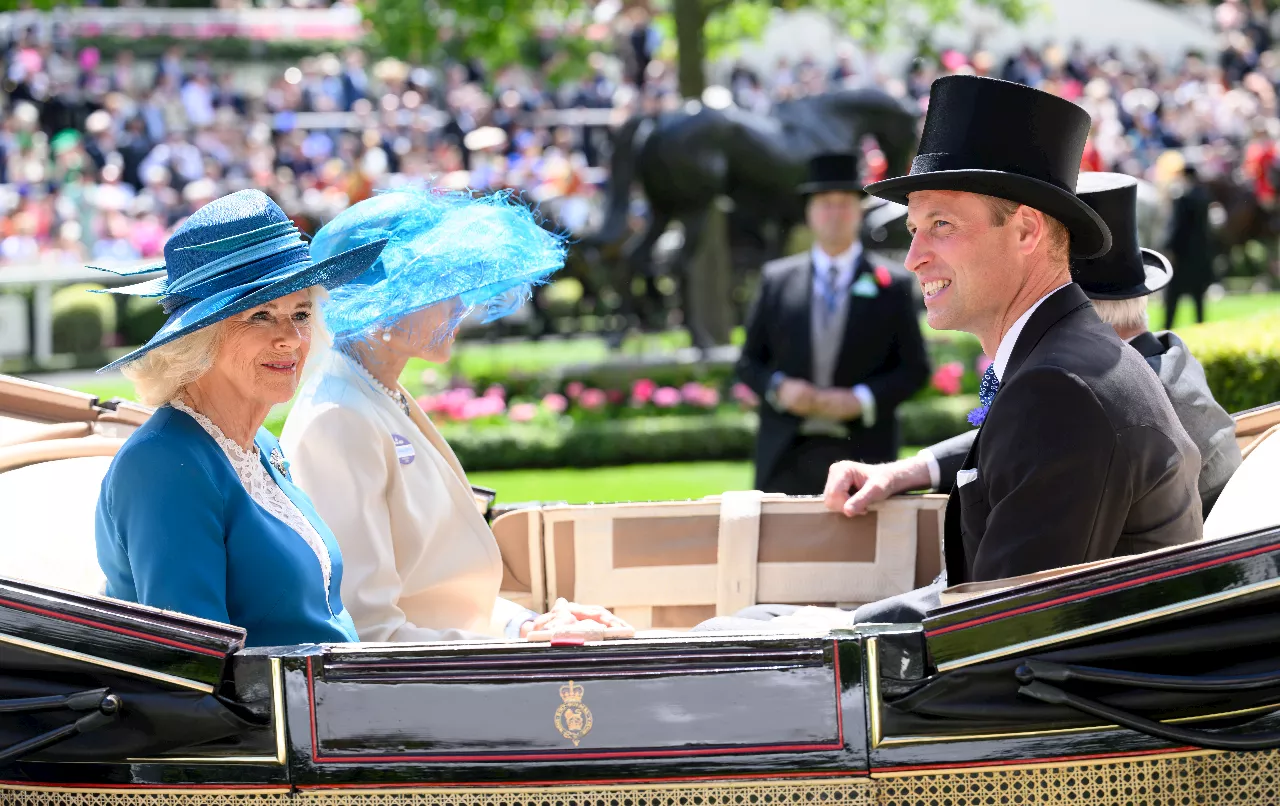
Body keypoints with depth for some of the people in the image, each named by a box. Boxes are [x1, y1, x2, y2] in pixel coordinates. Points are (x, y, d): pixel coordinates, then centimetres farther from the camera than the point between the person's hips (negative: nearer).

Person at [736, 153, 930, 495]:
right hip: (786, 454, 1)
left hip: (862, 452, -1)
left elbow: (915, 369, 5)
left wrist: (860, 399, -9)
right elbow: (749, 361, 14)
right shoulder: (776, 279, 11)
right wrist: (778, 387, -7)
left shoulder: (892, 286, 6)